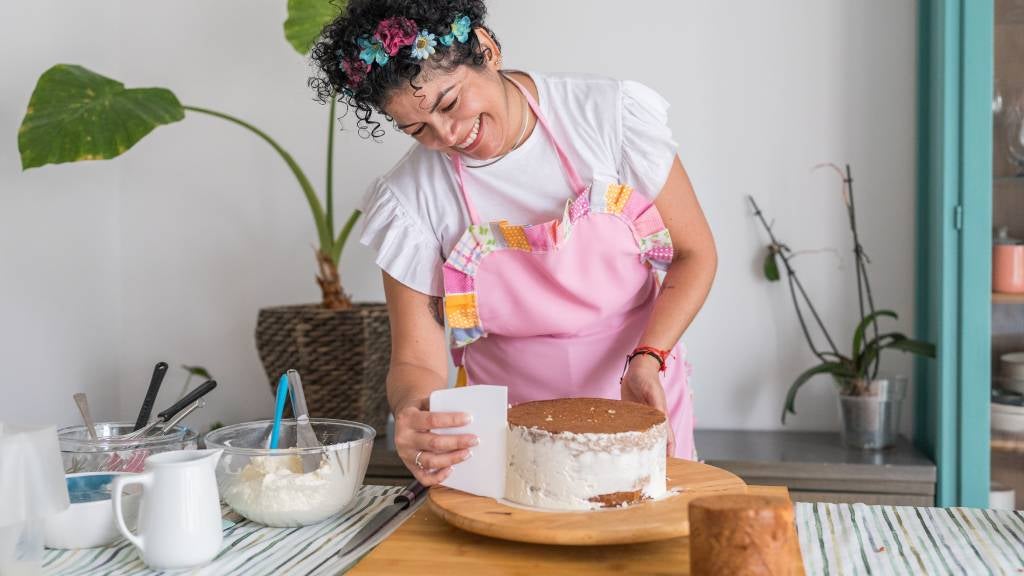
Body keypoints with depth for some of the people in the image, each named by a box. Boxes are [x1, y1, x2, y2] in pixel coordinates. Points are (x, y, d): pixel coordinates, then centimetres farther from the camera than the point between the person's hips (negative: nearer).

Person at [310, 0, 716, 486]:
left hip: (639, 406, 0)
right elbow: (416, 360, -9)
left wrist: (647, 359, -17)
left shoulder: (613, 114, -11)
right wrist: (412, 413, -32)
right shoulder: (407, 200, -11)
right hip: (509, 431, 0)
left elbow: (694, 253, -3)